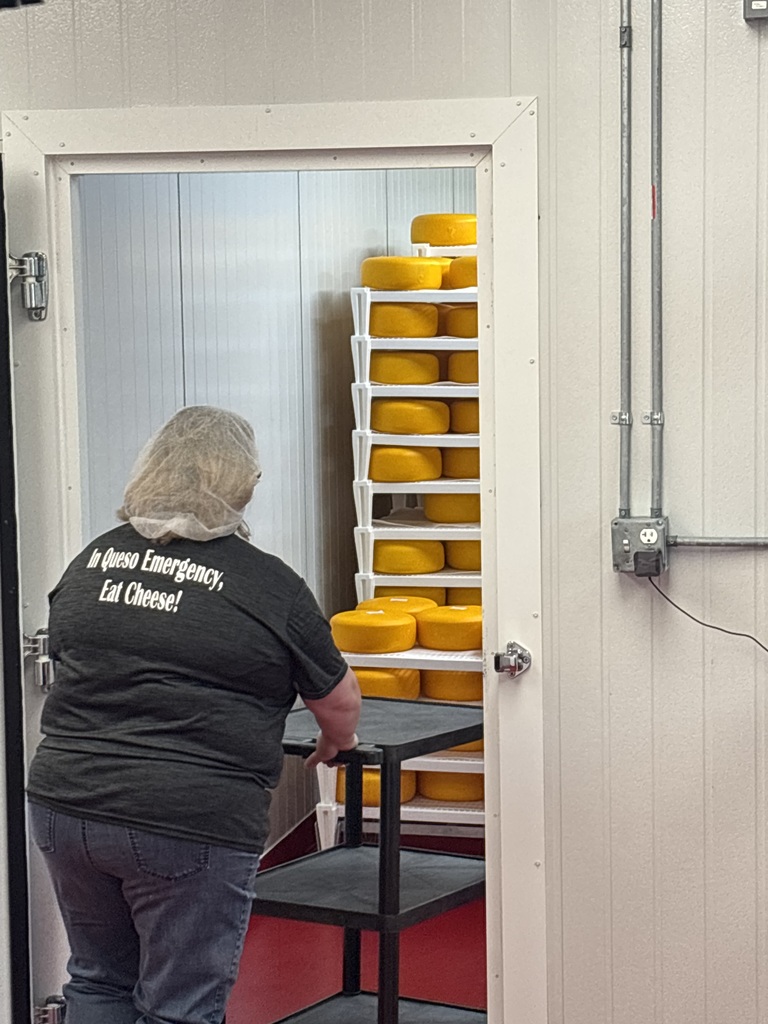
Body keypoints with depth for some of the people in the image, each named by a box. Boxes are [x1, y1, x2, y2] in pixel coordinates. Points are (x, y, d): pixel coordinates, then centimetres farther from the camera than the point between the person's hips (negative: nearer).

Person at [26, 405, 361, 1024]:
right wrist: (336, 743, 27)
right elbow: (339, 701, 5)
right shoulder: (268, 584, -6)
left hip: (63, 803, 5)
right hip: (189, 824, -5)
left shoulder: (92, 560, 8)